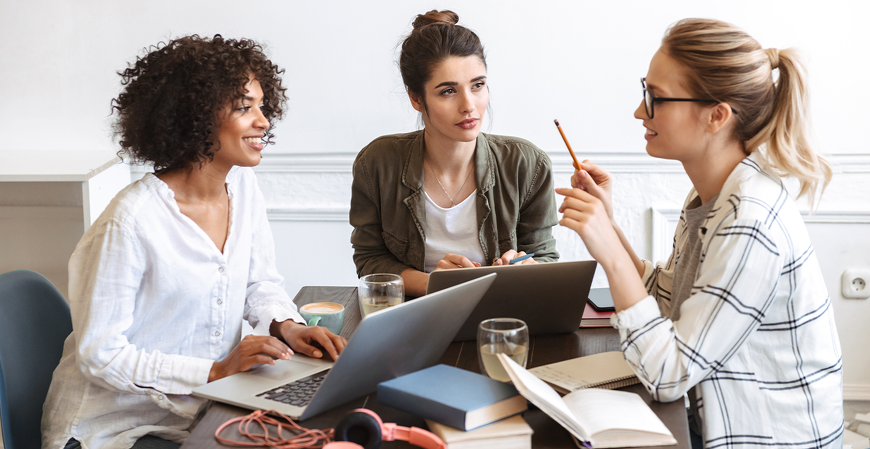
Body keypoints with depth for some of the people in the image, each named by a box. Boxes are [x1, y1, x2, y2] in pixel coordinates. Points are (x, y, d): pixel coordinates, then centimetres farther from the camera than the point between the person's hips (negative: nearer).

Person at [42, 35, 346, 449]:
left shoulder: (243, 187, 1)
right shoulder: (131, 221, -22)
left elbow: (261, 283, 13)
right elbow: (100, 355, -18)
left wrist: (286, 326, -9)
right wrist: (216, 370, -24)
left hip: (202, 410, 7)